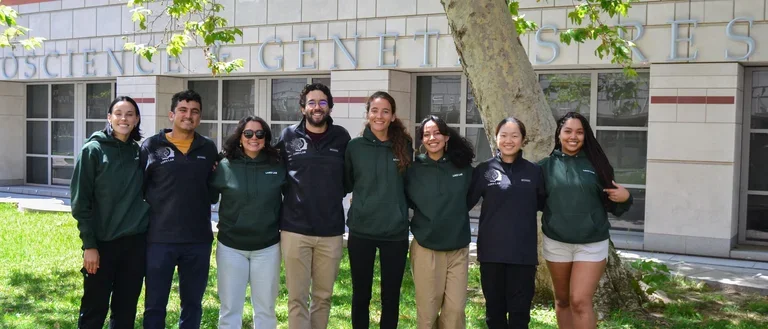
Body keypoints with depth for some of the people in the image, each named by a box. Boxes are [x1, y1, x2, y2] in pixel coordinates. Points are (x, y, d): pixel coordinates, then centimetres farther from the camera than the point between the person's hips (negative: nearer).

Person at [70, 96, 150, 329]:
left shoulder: (139, 151, 7)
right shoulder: (94, 150, -5)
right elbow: (80, 200, -7)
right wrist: (89, 244, -12)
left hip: (135, 242, 4)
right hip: (103, 242, -4)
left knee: (126, 309, 11)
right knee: (94, 310, 4)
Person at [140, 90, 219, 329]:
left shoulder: (209, 149, 8)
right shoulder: (152, 146, -1)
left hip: (199, 240, 3)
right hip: (160, 239, -2)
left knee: (193, 303, 14)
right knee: (155, 305, 7)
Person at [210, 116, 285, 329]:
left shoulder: (278, 167, -1)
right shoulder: (225, 167, -5)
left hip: (267, 247, 1)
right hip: (231, 246, -1)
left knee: (265, 309, 11)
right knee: (230, 309, 7)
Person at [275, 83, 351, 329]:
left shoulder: (341, 137, 3)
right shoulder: (288, 136, 1)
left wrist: (334, 197, 4)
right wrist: (293, 197, 2)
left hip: (331, 231, 1)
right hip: (295, 230, -1)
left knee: (323, 295, 12)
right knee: (297, 298, 3)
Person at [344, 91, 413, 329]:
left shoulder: (404, 147, 2)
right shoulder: (355, 146, -1)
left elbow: (410, 187, 12)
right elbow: (345, 184, 8)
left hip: (396, 232, 1)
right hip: (361, 231, -1)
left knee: (391, 296, 10)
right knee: (361, 294, 10)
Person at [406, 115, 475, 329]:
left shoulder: (463, 167, 1)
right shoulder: (414, 170, -2)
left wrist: (455, 215, 9)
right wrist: (430, 217, 4)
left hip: (458, 248, 1)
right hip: (425, 248, -1)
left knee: (455, 308, 0)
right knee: (427, 310, 4)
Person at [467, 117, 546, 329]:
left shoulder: (533, 171, 5)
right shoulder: (484, 170, 1)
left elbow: (545, 204, 10)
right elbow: (465, 202, -1)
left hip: (523, 252, 0)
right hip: (492, 251, 0)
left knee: (520, 310, 6)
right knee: (495, 308, 11)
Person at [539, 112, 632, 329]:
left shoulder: (595, 164, 0)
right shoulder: (546, 166, 1)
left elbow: (611, 205, 4)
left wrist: (624, 198, -15)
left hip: (591, 244, -2)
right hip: (556, 243, 2)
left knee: (580, 301, -8)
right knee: (562, 300, 14)